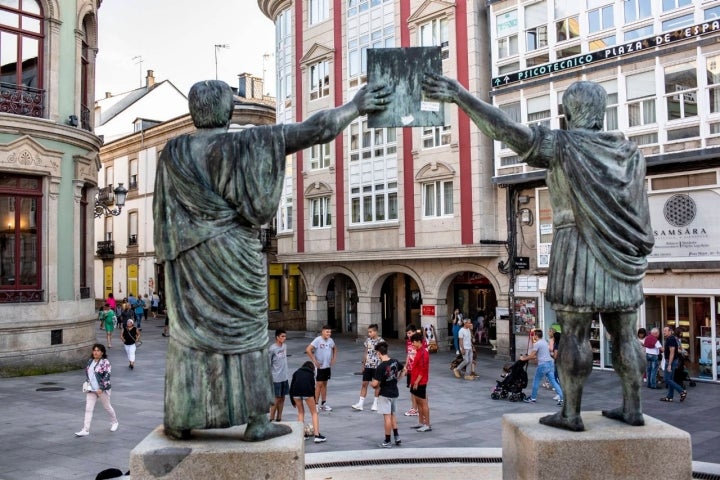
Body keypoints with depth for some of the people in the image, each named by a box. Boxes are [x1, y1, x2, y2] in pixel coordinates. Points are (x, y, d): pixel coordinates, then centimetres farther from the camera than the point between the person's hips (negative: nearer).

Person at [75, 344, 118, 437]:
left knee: (107, 407, 11)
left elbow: (107, 376, -18)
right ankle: (85, 430, -4)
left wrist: (101, 388, -23)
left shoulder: (105, 362, -13)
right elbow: (87, 373, 20)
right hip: (91, 390, 5)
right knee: (88, 409, -3)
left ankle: (114, 422, 34)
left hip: (102, 389, -5)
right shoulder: (90, 361, 8)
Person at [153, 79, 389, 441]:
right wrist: (355, 107, -3)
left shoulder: (173, 153, 3)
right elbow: (313, 130, -10)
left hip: (188, 258, 4)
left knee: (189, 331, 11)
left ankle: (180, 420, 17)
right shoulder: (245, 143, -9)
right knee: (246, 331, 4)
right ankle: (256, 420, 5)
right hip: (234, 255, -3)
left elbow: (164, 215, 10)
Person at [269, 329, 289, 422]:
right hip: (276, 378, -7)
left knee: (282, 398, 12)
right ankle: (271, 419, 10)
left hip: (284, 377, 7)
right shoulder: (272, 349, -16)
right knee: (277, 399, -1)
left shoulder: (285, 346, 6)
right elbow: (268, 364, -12)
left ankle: (279, 418, 22)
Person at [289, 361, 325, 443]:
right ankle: (317, 435, 2)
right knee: (314, 413, 11)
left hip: (296, 391, 2)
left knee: (300, 412, 22)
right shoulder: (311, 374, 26)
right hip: (307, 391, -2)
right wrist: (314, 402, 37)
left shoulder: (297, 372, 28)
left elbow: (291, 387, 23)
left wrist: (293, 402, 29)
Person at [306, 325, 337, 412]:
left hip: (327, 366, 6)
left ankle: (324, 403, 21)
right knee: (319, 384, -4)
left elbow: (335, 349, 23)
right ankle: (316, 404, 4)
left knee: (324, 384, 13)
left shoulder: (330, 340, 3)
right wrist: (314, 361, -19)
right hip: (319, 367, -6)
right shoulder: (318, 340, -17)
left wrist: (333, 358, 10)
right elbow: (308, 350, -22)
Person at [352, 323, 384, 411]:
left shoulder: (381, 341, -9)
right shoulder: (368, 340, 6)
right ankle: (360, 404, 3)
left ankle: (375, 403, 18)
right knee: (364, 384, 2)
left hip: (377, 366, -5)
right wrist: (363, 365, 11)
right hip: (367, 366, 5)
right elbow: (366, 353, 12)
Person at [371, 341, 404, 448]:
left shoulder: (380, 367, -23)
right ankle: (397, 437, 23)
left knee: (387, 416, 0)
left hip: (385, 394, -7)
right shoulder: (395, 362, -2)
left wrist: (372, 384, -1)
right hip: (395, 392, 7)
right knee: (392, 414, 21)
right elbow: (403, 370, 18)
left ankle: (387, 441, 8)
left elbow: (375, 384, -24)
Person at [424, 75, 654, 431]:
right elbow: (638, 212, 12)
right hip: (621, 254, 6)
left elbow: (508, 130, -19)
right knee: (624, 335, 10)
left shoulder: (563, 145, -7)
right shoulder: (629, 151, 11)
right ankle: (633, 408, 15)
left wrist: (459, 96, -20)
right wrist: (639, 253, 20)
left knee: (574, 333, -1)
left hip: (578, 249, -6)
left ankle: (571, 413, 3)